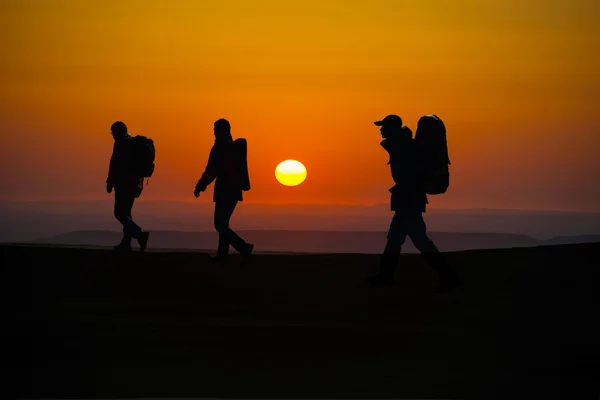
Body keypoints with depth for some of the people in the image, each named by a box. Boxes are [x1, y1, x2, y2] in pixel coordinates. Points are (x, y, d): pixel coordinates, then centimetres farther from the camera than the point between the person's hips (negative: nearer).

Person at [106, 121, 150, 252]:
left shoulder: (121, 143, -10)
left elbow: (115, 164, -17)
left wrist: (110, 183, -13)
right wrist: (139, 185, 21)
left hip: (123, 184, -9)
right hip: (134, 185, 9)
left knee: (120, 213, -9)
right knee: (126, 213, 14)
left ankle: (140, 234, -22)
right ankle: (126, 243, 12)